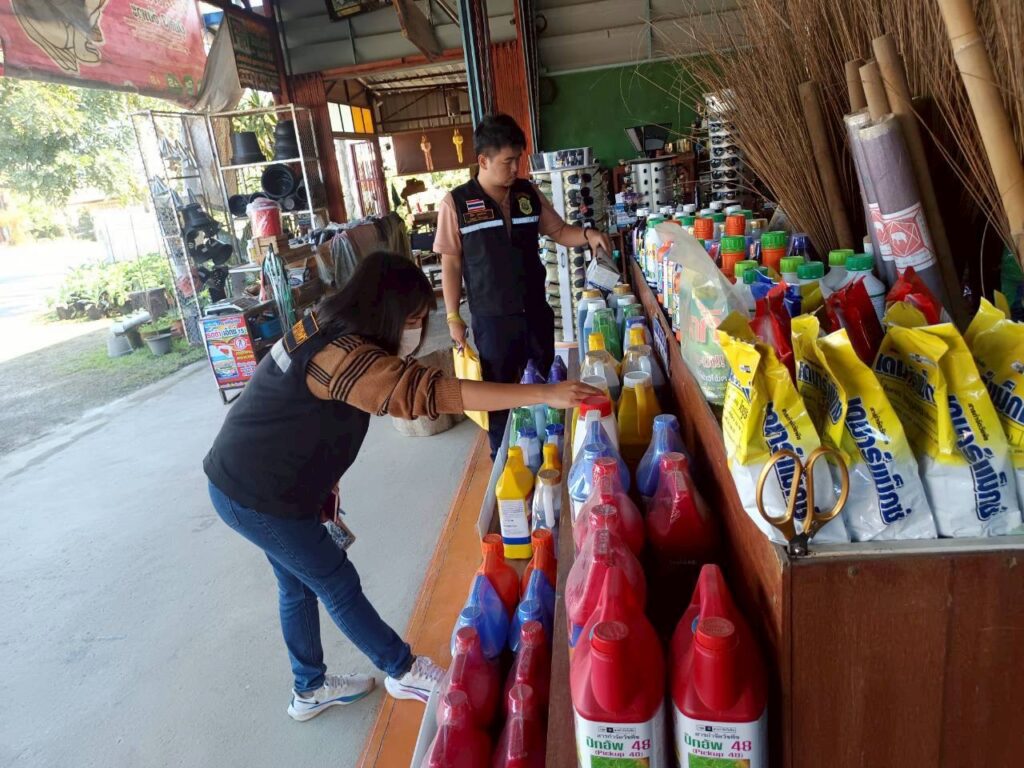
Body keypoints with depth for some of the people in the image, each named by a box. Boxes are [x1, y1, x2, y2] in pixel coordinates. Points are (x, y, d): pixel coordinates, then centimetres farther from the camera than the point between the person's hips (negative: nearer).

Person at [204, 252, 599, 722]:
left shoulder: (325, 332, 1)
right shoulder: (344, 356, -31)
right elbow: (436, 393, -40)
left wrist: (325, 491, 6)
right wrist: (545, 394, -41)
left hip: (241, 481, 9)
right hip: (256, 499, -9)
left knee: (298, 584, 21)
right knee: (337, 582, 5)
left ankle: (310, 689, 40)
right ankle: (404, 672, 25)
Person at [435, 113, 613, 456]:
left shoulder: (528, 193, 2)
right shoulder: (456, 203, -9)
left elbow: (558, 231, 12)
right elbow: (450, 263, -5)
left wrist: (588, 234, -9)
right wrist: (453, 317, -6)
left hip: (536, 311, 4)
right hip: (491, 318, -4)